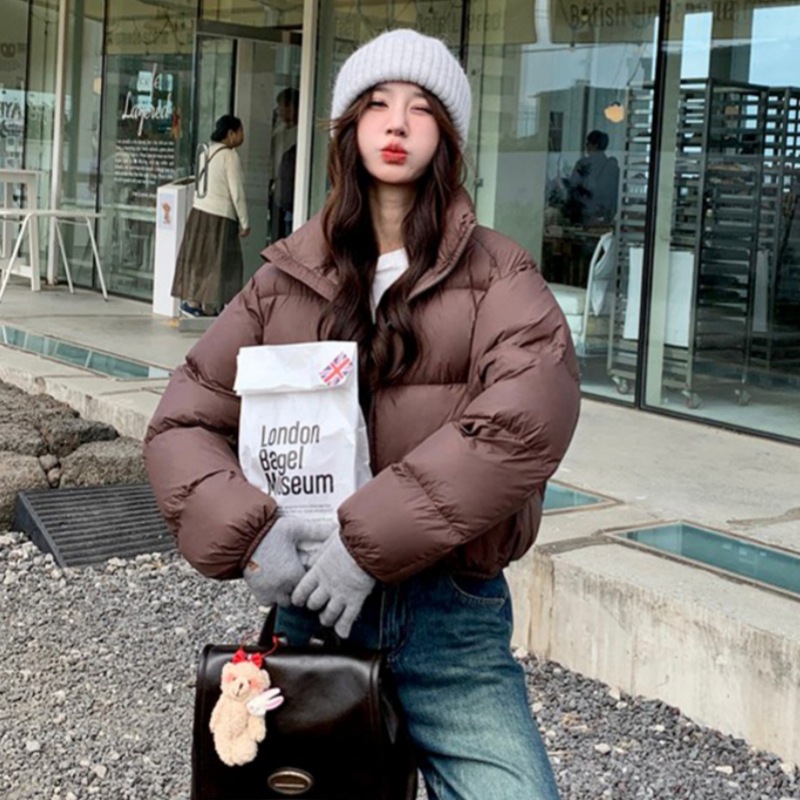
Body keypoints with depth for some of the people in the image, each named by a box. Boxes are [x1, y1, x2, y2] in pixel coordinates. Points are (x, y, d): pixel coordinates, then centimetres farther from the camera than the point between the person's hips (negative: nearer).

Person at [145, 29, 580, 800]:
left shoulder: (495, 274, -1)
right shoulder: (288, 279, 6)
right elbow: (183, 422, 5)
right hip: (305, 603, 2)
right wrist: (246, 531, -15)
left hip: (450, 617, -2)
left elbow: (532, 411, -19)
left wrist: (369, 540, -24)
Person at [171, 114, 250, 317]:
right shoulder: (229, 156, -11)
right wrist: (244, 222, -5)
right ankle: (208, 307, 3)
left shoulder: (208, 152, 12)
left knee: (198, 258, 11)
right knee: (217, 261, 0)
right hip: (219, 216, -7)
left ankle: (191, 301, 13)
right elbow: (236, 193, -13)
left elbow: (202, 186, 13)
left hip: (199, 211, 7)